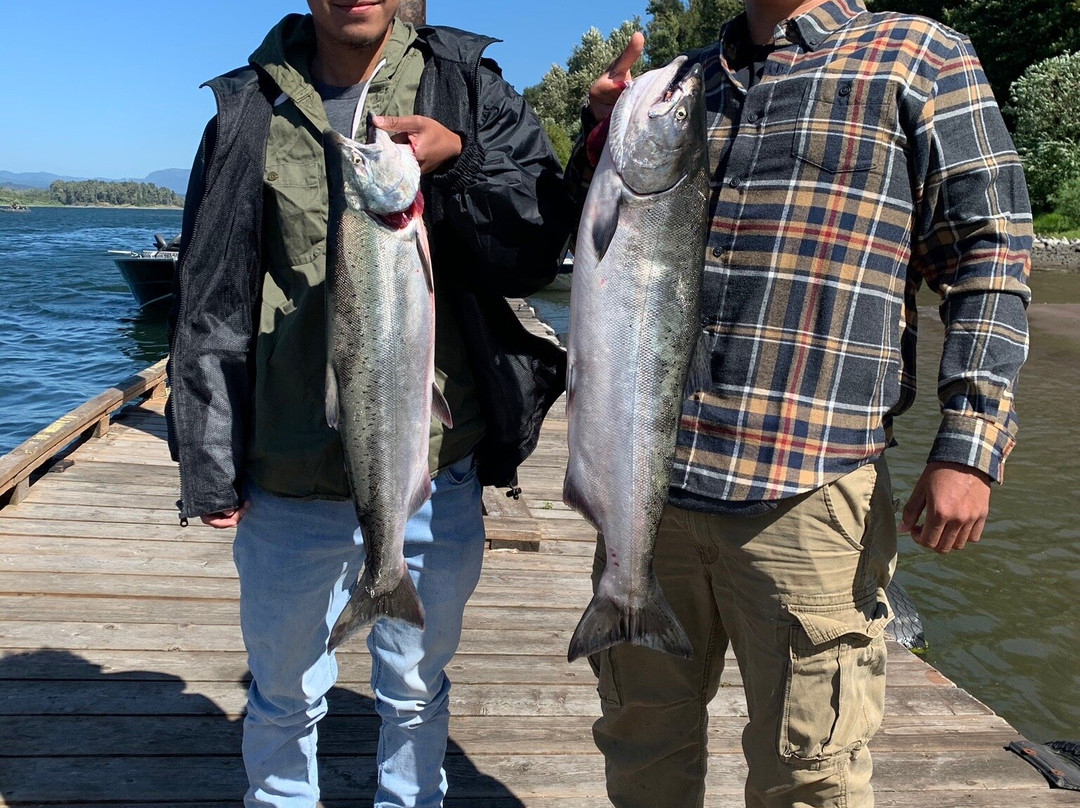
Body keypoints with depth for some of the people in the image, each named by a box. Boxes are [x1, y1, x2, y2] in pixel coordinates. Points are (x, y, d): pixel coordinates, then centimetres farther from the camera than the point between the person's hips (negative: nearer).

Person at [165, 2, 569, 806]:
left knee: (417, 693, 18)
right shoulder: (251, 111, 3)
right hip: (288, 483, 1)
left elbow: (538, 251, -4)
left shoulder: (470, 91, 2)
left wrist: (459, 162, -22)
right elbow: (207, 298, 5)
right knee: (285, 697, 18)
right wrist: (207, 463, 3)